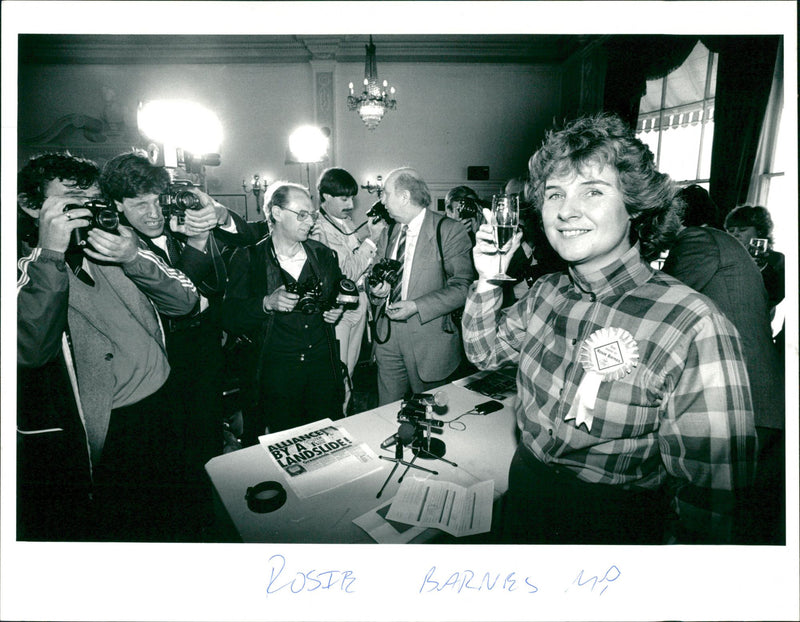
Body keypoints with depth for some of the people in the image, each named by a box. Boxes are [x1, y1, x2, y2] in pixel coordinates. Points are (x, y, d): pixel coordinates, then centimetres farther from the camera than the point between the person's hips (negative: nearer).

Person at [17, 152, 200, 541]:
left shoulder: (120, 243, 2)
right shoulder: (25, 269, -9)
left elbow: (184, 302, -4)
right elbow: (30, 350, -26)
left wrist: (135, 259, -20)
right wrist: (50, 255, -28)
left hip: (157, 416, 4)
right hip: (86, 439, -4)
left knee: (162, 524, 21)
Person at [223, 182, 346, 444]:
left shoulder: (325, 255, 9)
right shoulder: (247, 258, -1)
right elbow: (229, 318, -7)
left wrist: (336, 312, 0)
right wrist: (267, 303, -23)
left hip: (323, 365, 3)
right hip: (275, 371, -2)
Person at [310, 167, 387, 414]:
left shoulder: (347, 223, 9)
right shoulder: (319, 231, -16)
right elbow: (347, 272, -21)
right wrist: (371, 239, -20)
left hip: (358, 307, 8)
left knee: (348, 374, 19)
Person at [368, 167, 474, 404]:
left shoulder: (449, 231, -10)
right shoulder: (393, 230, 12)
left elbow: (463, 287, -15)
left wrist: (416, 306, -22)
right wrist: (377, 288, 1)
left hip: (428, 339, -6)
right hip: (387, 335, 6)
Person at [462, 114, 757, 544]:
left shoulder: (693, 326, -26)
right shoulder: (547, 293, -7)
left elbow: (711, 489, -22)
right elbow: (485, 352, 5)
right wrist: (487, 280, -8)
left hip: (613, 523, -5)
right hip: (523, 495, 6)